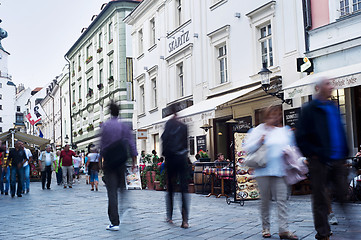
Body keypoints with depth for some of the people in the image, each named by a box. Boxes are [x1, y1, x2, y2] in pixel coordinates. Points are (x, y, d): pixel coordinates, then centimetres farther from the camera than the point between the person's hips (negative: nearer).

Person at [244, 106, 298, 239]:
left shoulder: (284, 131, 15)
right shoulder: (258, 130, 4)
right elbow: (248, 148, 0)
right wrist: (260, 141, -15)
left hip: (279, 170, 2)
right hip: (263, 170, -2)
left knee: (282, 200, -4)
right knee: (265, 200, 5)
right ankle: (265, 228, 18)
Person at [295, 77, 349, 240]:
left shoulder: (333, 107, 15)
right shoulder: (309, 109, -4)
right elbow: (300, 137, -7)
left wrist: (344, 153, 13)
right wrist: (313, 154, -12)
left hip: (337, 160, 6)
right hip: (320, 161, -6)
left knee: (344, 195, 6)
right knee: (320, 199, 2)